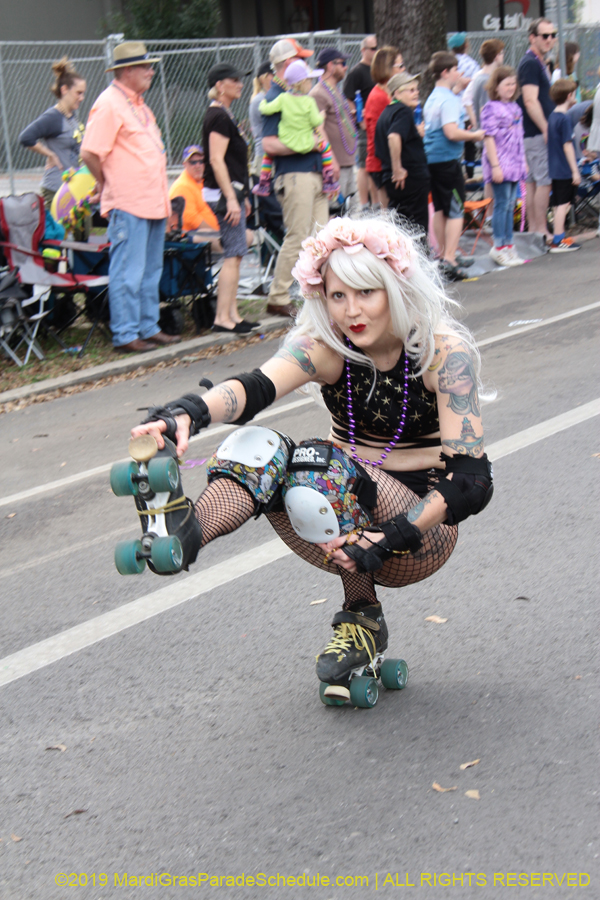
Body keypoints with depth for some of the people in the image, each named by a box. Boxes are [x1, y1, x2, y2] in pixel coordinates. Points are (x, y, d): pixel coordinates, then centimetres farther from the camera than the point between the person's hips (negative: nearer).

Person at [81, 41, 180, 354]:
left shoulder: (137, 103, 17)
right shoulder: (108, 104, -13)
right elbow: (90, 153, -19)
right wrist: (109, 185, -6)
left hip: (153, 202, 9)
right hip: (128, 205, -9)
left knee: (150, 271, 14)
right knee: (127, 273, -5)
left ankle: (149, 328, 23)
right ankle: (125, 335, 0)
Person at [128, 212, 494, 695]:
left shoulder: (445, 351, -13)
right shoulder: (324, 346, -5)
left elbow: (473, 477, -21)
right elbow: (256, 386, -27)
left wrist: (394, 538, -33)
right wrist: (190, 411, -49)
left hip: (422, 532, -3)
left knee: (325, 469, -34)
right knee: (258, 450, -26)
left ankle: (362, 618, -19)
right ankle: (185, 532, -55)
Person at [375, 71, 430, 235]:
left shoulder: (386, 112, 16)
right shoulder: (404, 111, -12)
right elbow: (394, 137, -31)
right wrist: (398, 169, -24)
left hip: (390, 179, 9)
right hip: (412, 177, -9)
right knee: (418, 227, -3)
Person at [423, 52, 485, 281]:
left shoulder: (431, 98, 14)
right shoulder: (449, 99, -15)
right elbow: (451, 132, -24)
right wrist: (474, 135, -10)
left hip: (431, 158, 9)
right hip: (448, 159, -9)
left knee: (439, 208, 16)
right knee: (455, 210, -7)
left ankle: (443, 255, 26)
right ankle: (449, 260, -11)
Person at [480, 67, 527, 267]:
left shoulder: (515, 108, 14)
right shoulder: (491, 108, -9)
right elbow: (489, 138, -13)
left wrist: (523, 161, 18)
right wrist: (495, 166, -18)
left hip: (514, 164, 7)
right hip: (500, 164, -7)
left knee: (510, 204, 10)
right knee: (502, 204, -7)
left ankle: (508, 245, 15)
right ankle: (499, 247, -2)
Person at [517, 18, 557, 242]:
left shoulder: (539, 63, 18)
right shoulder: (530, 64, -15)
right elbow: (530, 101, -22)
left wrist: (547, 128, 22)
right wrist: (546, 129, -22)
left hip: (538, 132, 10)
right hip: (537, 133, -10)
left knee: (532, 182, 11)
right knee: (544, 181, -8)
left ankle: (533, 229, 15)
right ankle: (541, 231, -5)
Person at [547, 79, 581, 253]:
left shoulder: (552, 116, 11)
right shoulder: (564, 118, -16)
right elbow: (567, 145, -17)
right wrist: (575, 170, -15)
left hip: (555, 169, 9)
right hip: (565, 170, -9)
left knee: (560, 204, 16)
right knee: (563, 204, -4)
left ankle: (559, 237, 24)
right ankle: (558, 242, -2)